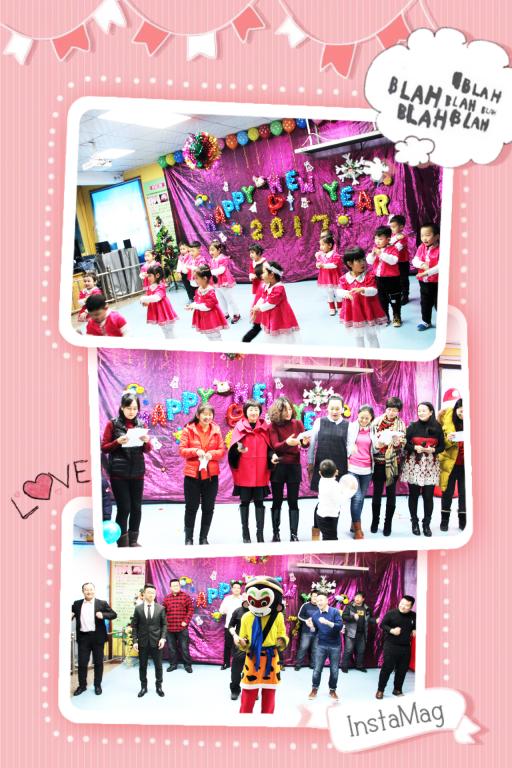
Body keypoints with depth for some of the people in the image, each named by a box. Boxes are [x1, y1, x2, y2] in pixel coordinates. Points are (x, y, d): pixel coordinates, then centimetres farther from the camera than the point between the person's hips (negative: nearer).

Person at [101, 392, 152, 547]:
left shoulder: (141, 425, 8)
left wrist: (146, 441, -9)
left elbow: (147, 449, 13)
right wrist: (118, 442, -19)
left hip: (137, 472, 4)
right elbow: (104, 448, -2)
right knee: (124, 508, -5)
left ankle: (133, 540, 23)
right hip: (118, 473, -4)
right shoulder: (112, 424, -2)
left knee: (136, 507, 8)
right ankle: (122, 543, 7)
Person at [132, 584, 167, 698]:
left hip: (156, 642, 0)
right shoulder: (138, 608, 0)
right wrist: (135, 641, -7)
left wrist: (163, 638, -9)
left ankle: (159, 686, 22)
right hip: (142, 642, 0)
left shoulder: (161, 608, 1)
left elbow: (164, 625, 3)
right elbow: (134, 626, 1)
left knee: (158, 666, 7)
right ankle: (143, 687, 22)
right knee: (142, 666, 9)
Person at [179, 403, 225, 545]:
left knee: (208, 508, 10)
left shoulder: (216, 430, 4)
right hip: (192, 474, -3)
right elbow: (182, 450, -5)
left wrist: (212, 454, -15)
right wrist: (196, 451, -21)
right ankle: (188, 538, 17)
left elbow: (222, 451, 4)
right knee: (191, 507, 6)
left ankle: (203, 538, 23)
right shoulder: (188, 429, -4)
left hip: (211, 475, 3)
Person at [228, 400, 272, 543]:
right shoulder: (240, 427, 0)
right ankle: (245, 533, 17)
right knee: (245, 502, 8)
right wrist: (238, 449, -26)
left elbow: (269, 447, 10)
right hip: (244, 472, -2)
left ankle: (260, 533, 9)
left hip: (260, 473, 2)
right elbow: (233, 449, -5)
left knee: (259, 502, 5)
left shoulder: (264, 427, 7)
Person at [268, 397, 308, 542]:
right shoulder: (273, 425, -5)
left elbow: (304, 443, -1)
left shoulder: (298, 423, 3)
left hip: (294, 466, 2)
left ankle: (294, 534, 4)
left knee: (293, 501, 2)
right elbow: (275, 446, -14)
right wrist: (287, 443, -34)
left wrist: (305, 442, -25)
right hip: (278, 467, -1)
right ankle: (275, 533, 13)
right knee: (277, 501, 6)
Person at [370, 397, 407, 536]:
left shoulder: (400, 424, 0)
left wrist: (397, 441, -26)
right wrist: (378, 444, -19)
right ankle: (375, 521, 25)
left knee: (391, 494, 6)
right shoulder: (376, 422, -1)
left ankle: (388, 523, 18)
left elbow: (402, 444, -5)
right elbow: (371, 440, 1)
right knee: (377, 493, 9)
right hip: (378, 463, 0)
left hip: (393, 463, 0)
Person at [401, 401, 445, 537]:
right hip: (414, 464, 0)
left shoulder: (437, 428, 4)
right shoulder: (412, 426, 1)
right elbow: (404, 444, 2)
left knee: (428, 496, 0)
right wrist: (415, 448, -16)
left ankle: (426, 524, 13)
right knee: (414, 494, 4)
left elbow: (442, 446, 8)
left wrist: (433, 450, -12)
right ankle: (414, 522, 18)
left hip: (431, 465, 0)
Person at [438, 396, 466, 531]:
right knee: (448, 492, 7)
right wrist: (447, 439, -21)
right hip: (450, 463, 0)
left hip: (465, 464, 1)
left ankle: (463, 520, 18)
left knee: (464, 492, 6)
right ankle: (444, 520, 19)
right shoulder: (447, 420, -4)